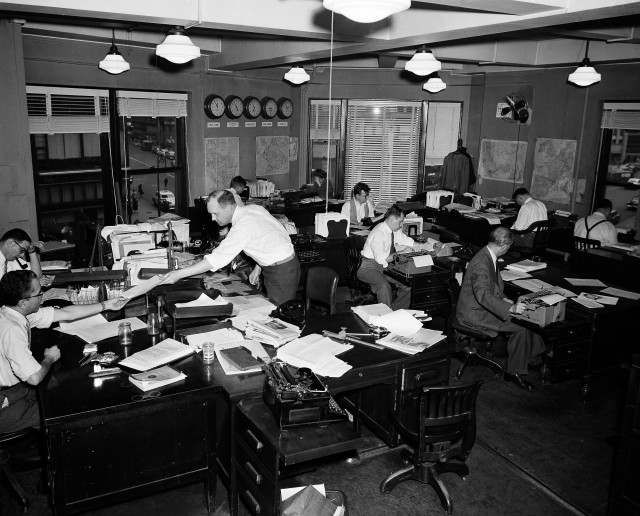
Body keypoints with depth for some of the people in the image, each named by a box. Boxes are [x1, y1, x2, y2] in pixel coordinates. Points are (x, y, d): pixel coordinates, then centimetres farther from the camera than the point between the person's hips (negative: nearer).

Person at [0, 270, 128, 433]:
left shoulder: (18, 311, -3)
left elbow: (66, 314, 5)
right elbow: (35, 378, -30)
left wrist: (106, 305, 8)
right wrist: (49, 358, -9)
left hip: (17, 387, 9)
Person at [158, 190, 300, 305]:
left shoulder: (243, 226, -28)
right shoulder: (253, 208, 1)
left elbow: (217, 258, -30)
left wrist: (179, 274, -27)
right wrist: (258, 267, 12)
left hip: (283, 270, -9)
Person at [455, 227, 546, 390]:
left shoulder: (489, 256, 6)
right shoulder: (481, 263, -26)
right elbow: (484, 296, -31)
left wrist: (502, 299, 5)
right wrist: (510, 308, -32)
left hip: (485, 306, 10)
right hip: (474, 314, -10)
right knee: (521, 328, -16)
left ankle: (532, 356, 15)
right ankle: (513, 372, -4)